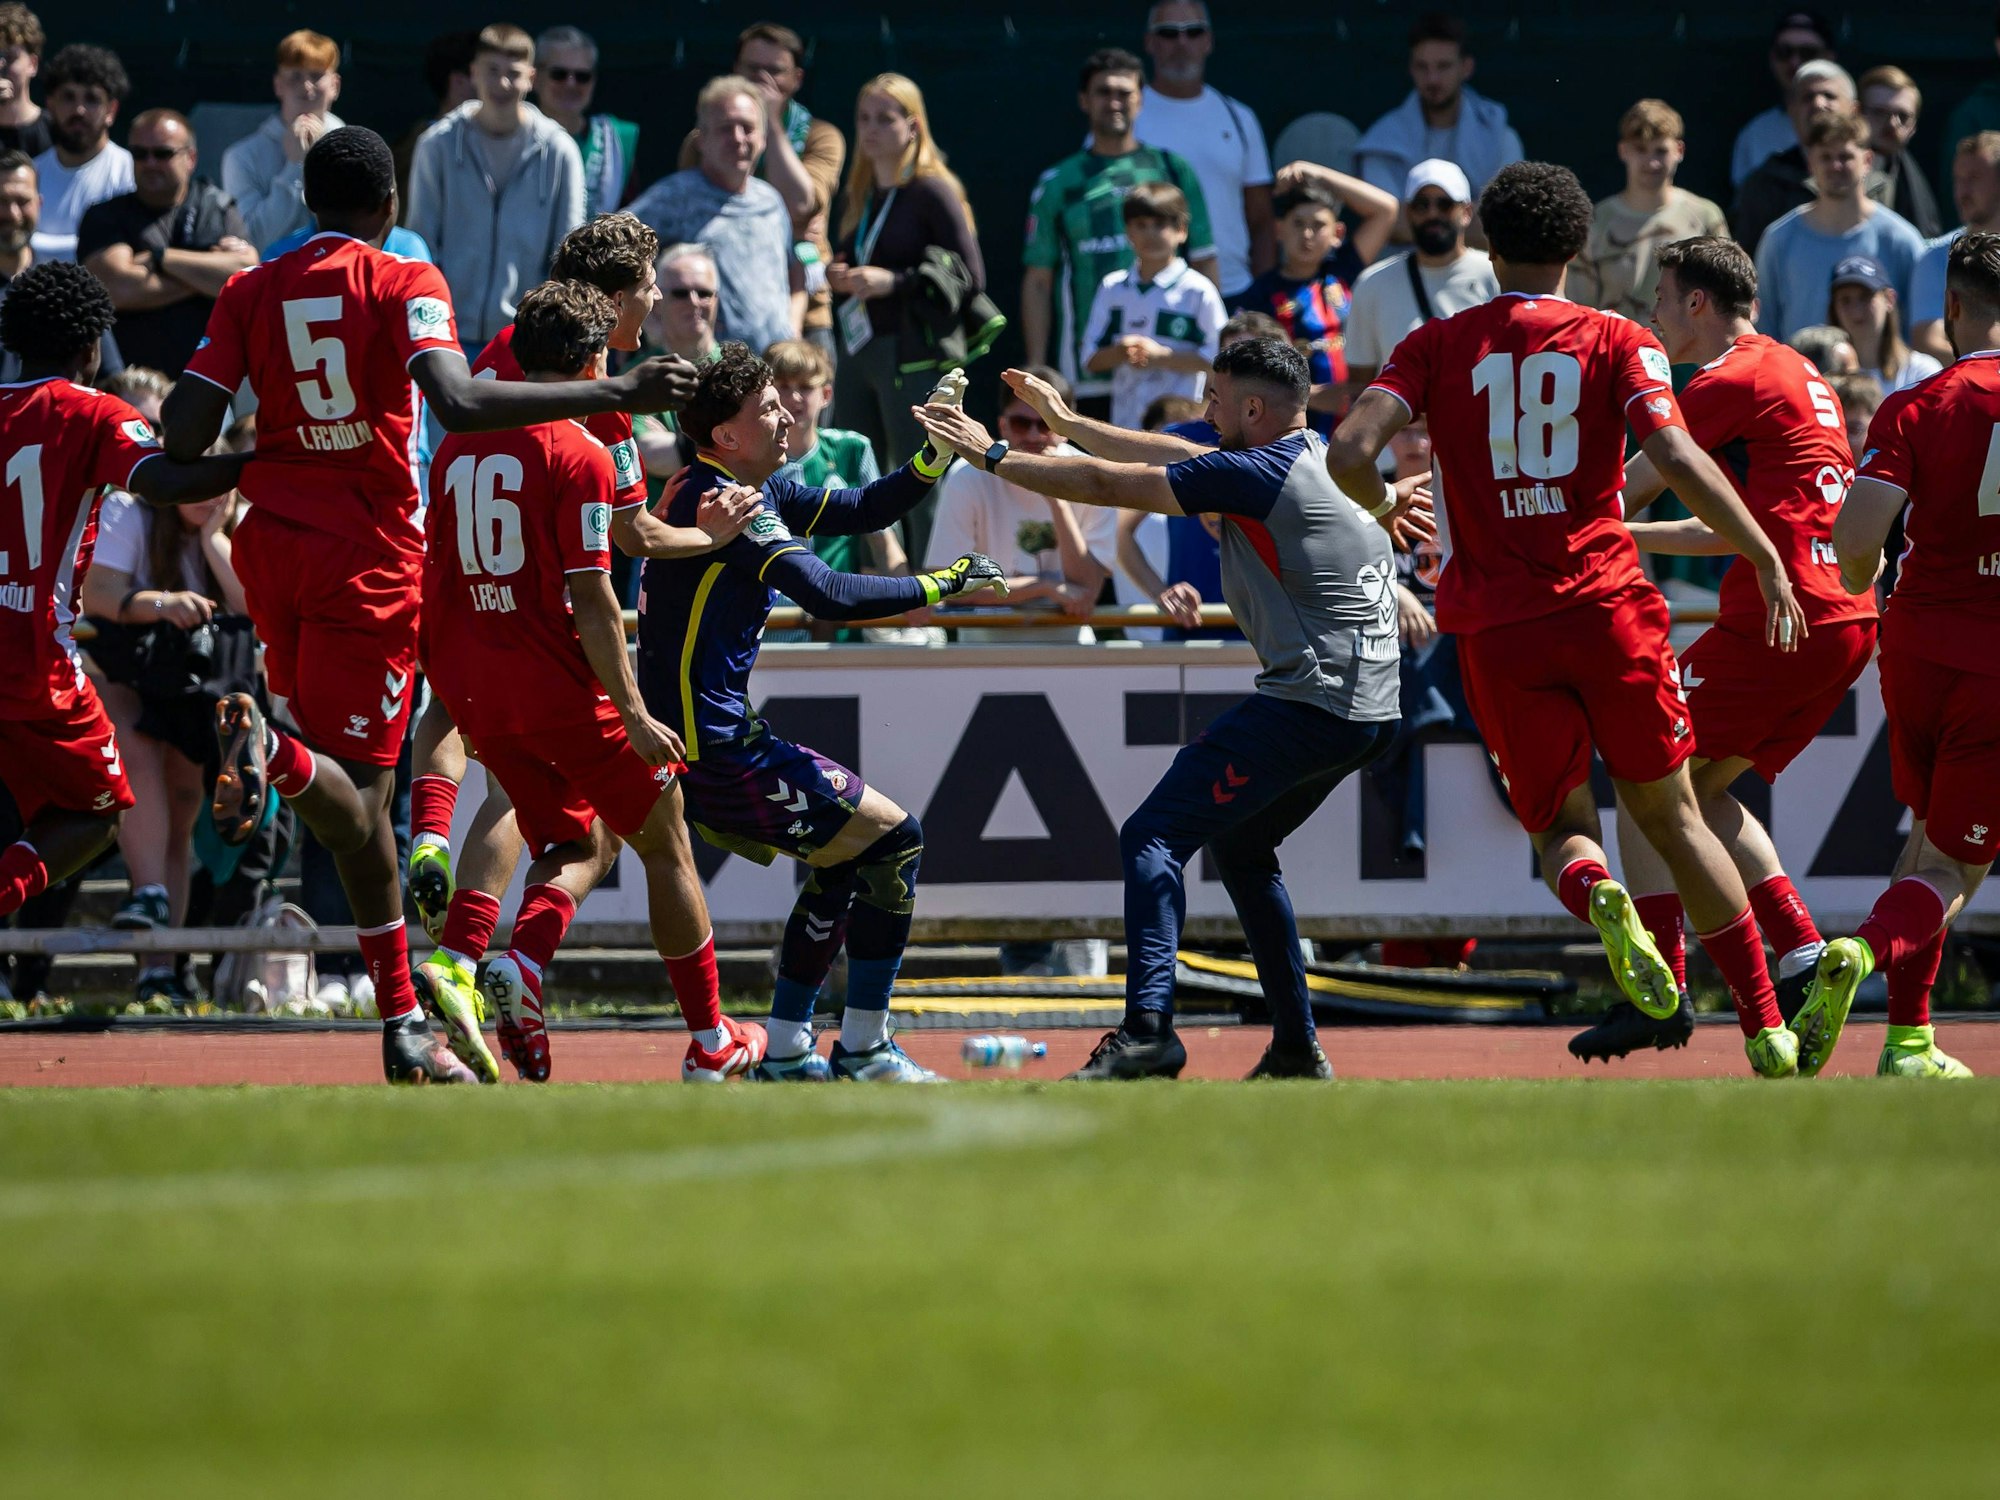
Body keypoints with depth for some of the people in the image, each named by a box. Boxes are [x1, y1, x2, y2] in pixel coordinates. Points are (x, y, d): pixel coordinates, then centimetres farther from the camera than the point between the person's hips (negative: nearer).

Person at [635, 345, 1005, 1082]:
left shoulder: (759, 491, 14)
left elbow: (859, 512, 20)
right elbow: (830, 595, -26)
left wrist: (933, 457, 4)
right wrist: (941, 584, -17)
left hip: (693, 750, 10)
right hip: (714, 746, -10)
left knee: (844, 857, 22)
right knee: (894, 842, -4)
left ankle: (787, 1051, 21)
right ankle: (863, 1050, -1)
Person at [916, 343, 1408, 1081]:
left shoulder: (1256, 474, -12)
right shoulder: (1318, 453, 15)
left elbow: (1107, 484, -8)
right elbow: (1176, 458, 27)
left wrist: (992, 455, 2)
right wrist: (1067, 422, 32)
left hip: (1306, 704, -10)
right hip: (1371, 710, 10)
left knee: (1153, 839, -11)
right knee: (1240, 848, 27)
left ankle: (1148, 1032, -26)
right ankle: (1296, 1049, 25)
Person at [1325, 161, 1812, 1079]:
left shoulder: (1437, 347, 6)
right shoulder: (1617, 344, 3)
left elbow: (1349, 453, -7)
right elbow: (1679, 462, -12)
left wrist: (1385, 512, 15)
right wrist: (1768, 563, -4)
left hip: (1497, 631, 0)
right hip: (1608, 607, 0)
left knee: (1561, 825, 13)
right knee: (1670, 815, 12)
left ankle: (1596, 892, -24)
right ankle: (1765, 1029, 9)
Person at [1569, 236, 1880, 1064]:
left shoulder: (1730, 381, -7)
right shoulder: (1798, 376, 21)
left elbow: (1626, 488, -3)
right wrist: (1630, 535, 24)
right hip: (1845, 622, 9)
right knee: (1697, 786, 17)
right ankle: (1803, 953, 5)